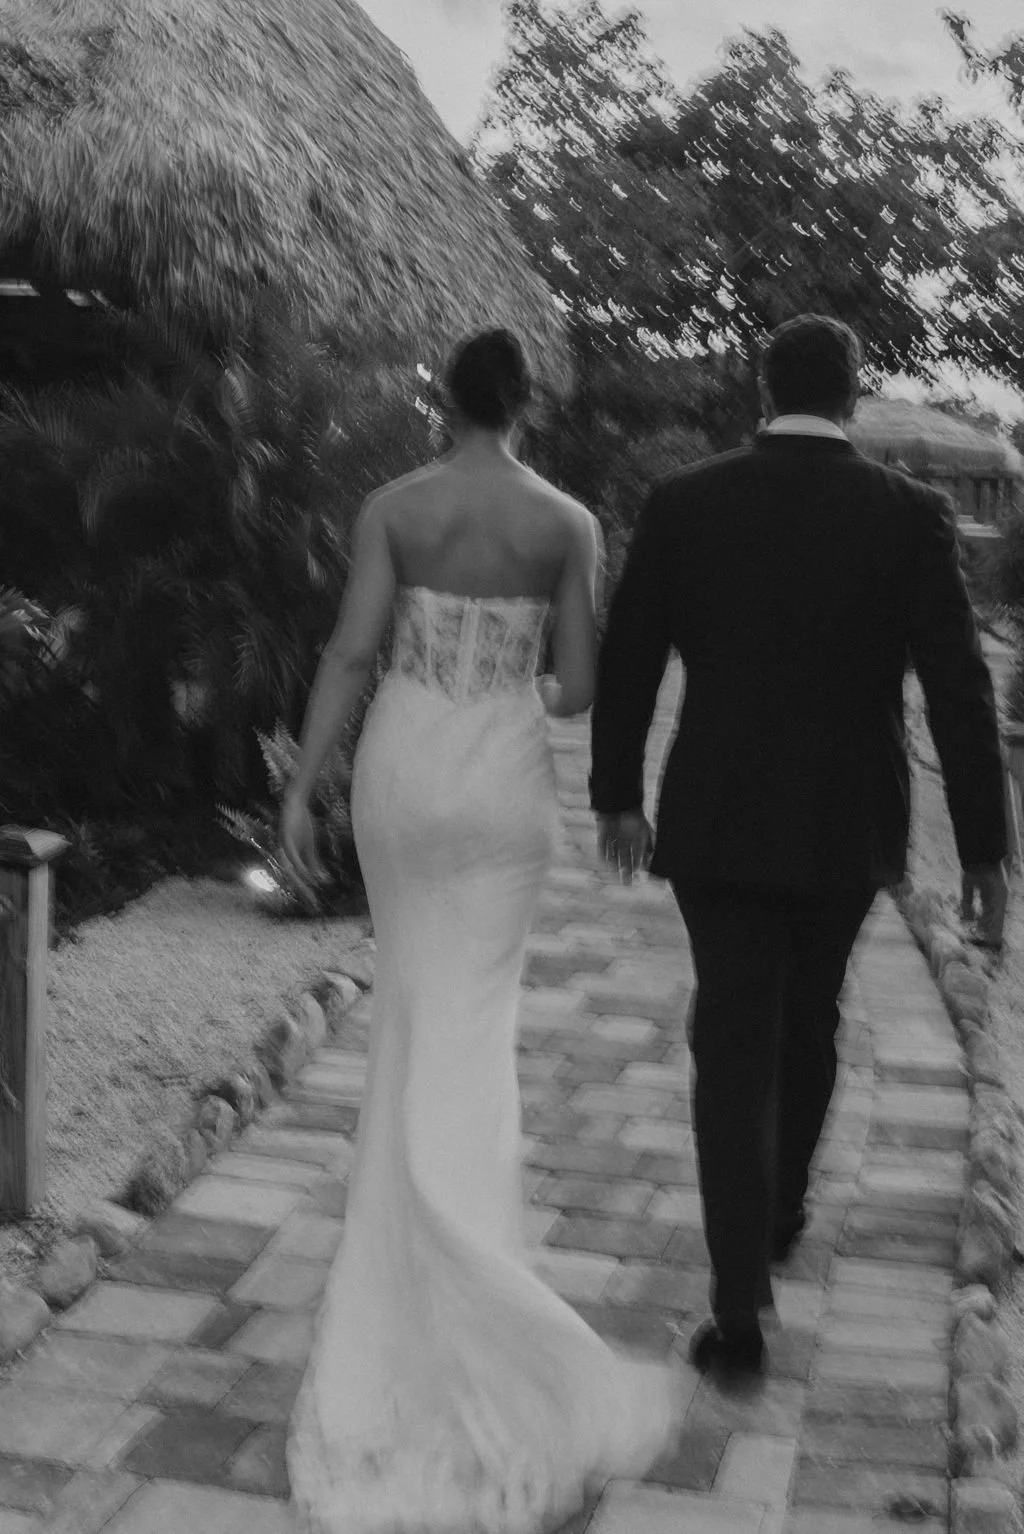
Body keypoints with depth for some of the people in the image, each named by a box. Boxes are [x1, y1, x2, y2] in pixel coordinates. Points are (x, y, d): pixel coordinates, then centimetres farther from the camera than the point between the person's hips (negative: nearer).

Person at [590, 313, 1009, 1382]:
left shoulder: (683, 504, -4)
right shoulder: (910, 515, -7)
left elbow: (626, 665, 1)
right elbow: (959, 691, -10)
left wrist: (615, 795, 13)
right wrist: (983, 848, -4)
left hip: (719, 821, -1)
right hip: (848, 827, 1)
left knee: (735, 1048, 4)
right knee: (807, 1020, 23)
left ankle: (740, 1312, 0)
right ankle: (778, 1212, 43)